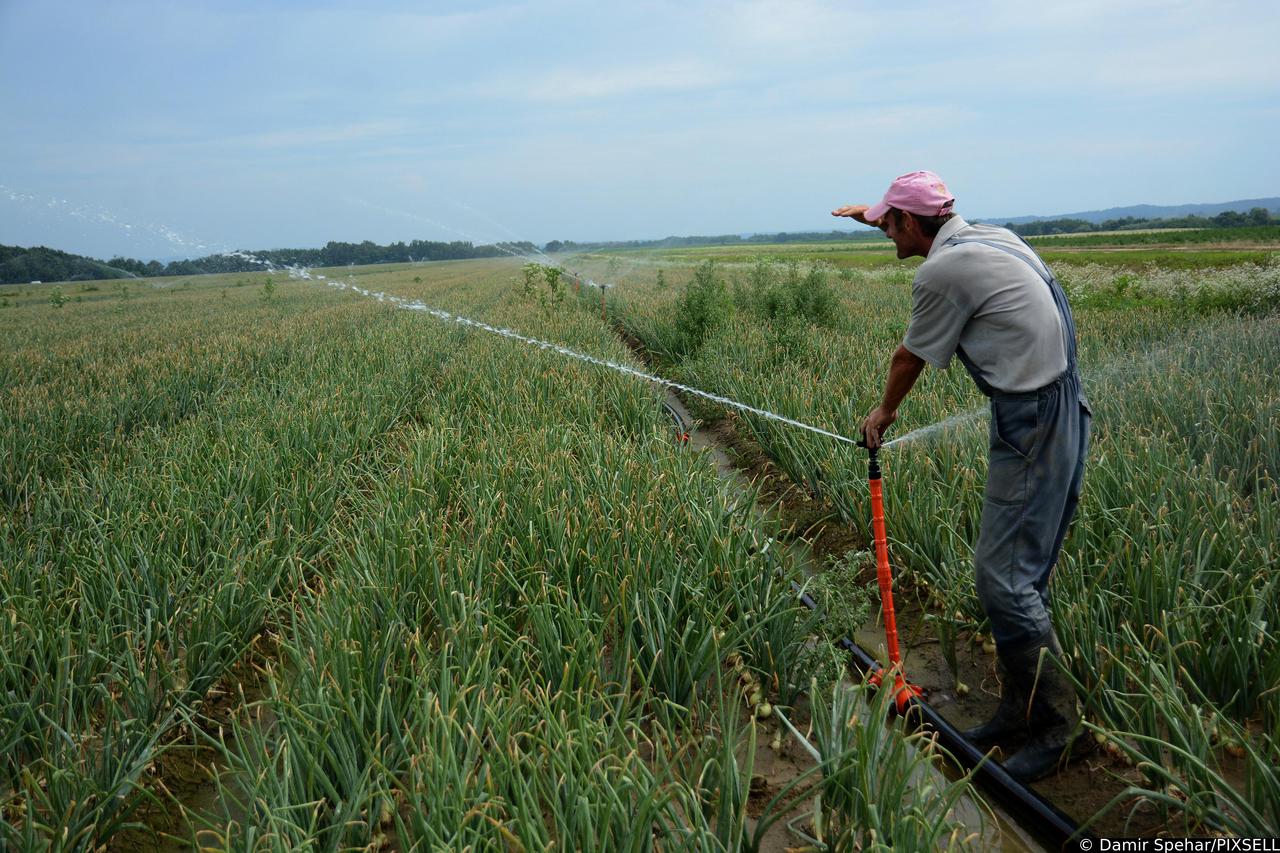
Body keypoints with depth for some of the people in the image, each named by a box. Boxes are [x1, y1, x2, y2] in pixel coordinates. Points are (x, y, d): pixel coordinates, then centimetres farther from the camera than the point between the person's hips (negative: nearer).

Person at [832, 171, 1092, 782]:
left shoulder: (942, 272, -14)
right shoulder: (996, 237, 13)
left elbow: (910, 357, 0)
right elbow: (939, 234, 37)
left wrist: (884, 413, 18)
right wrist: (877, 216, 49)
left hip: (1033, 427, -10)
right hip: (1055, 411, 10)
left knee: (1004, 575, -5)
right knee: (1017, 571, 14)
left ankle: (1053, 720, 10)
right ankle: (1021, 708, 25)